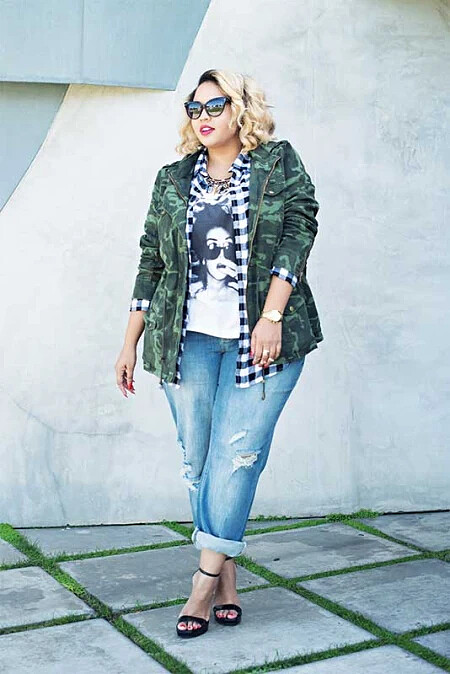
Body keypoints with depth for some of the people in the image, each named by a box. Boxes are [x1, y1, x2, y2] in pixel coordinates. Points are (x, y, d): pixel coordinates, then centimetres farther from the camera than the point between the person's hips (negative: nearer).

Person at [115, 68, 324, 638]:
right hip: (189, 339, 3)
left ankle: (206, 579, -3)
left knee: (236, 455, -10)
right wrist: (130, 343, 13)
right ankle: (227, 585, 12)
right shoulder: (173, 179, 15)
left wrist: (271, 317, -14)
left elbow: (298, 233, -4)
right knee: (198, 462, 2)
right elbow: (151, 261, 15)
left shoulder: (279, 163, 7)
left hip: (261, 338, -3)